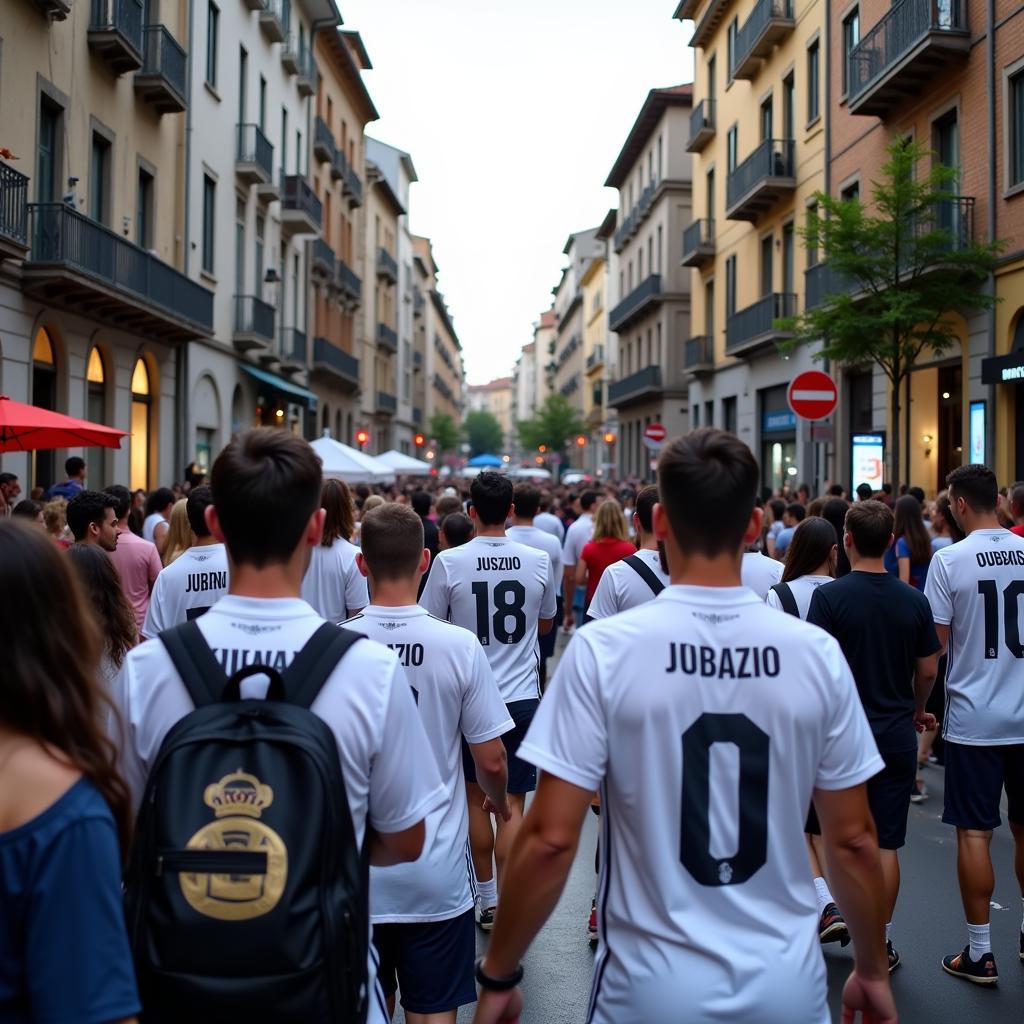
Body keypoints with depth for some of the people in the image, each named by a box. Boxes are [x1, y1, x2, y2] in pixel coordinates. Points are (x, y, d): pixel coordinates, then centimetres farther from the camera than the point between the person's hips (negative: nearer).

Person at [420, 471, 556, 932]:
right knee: (512, 806, 4)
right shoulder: (538, 561, -4)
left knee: (475, 797, 17)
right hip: (522, 697, 1)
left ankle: (487, 898, 28)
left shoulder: (449, 562, -11)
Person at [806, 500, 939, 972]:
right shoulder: (914, 600, -2)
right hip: (896, 737, 3)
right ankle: (880, 943, 16)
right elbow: (928, 671, 5)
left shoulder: (830, 596, -12)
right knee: (885, 845, 9)